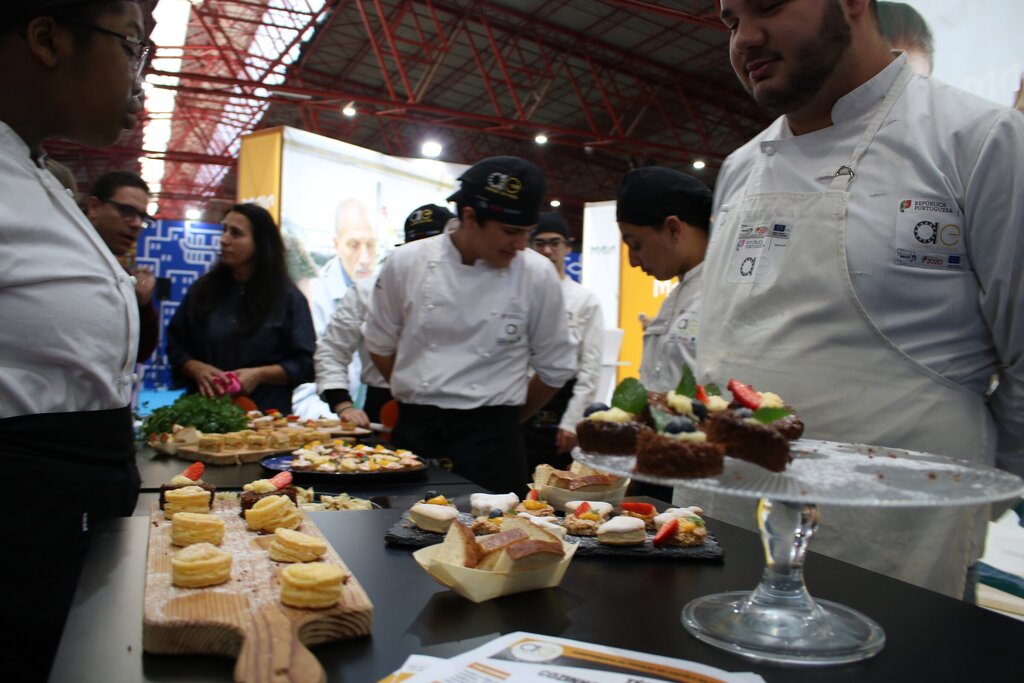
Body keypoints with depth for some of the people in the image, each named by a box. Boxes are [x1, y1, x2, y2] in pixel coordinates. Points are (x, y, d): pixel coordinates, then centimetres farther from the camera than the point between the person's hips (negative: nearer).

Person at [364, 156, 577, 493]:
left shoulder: (537, 275, -6)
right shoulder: (406, 263, -2)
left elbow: (554, 368, 5)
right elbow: (381, 345, 12)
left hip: (491, 442, -1)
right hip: (412, 432, 2)